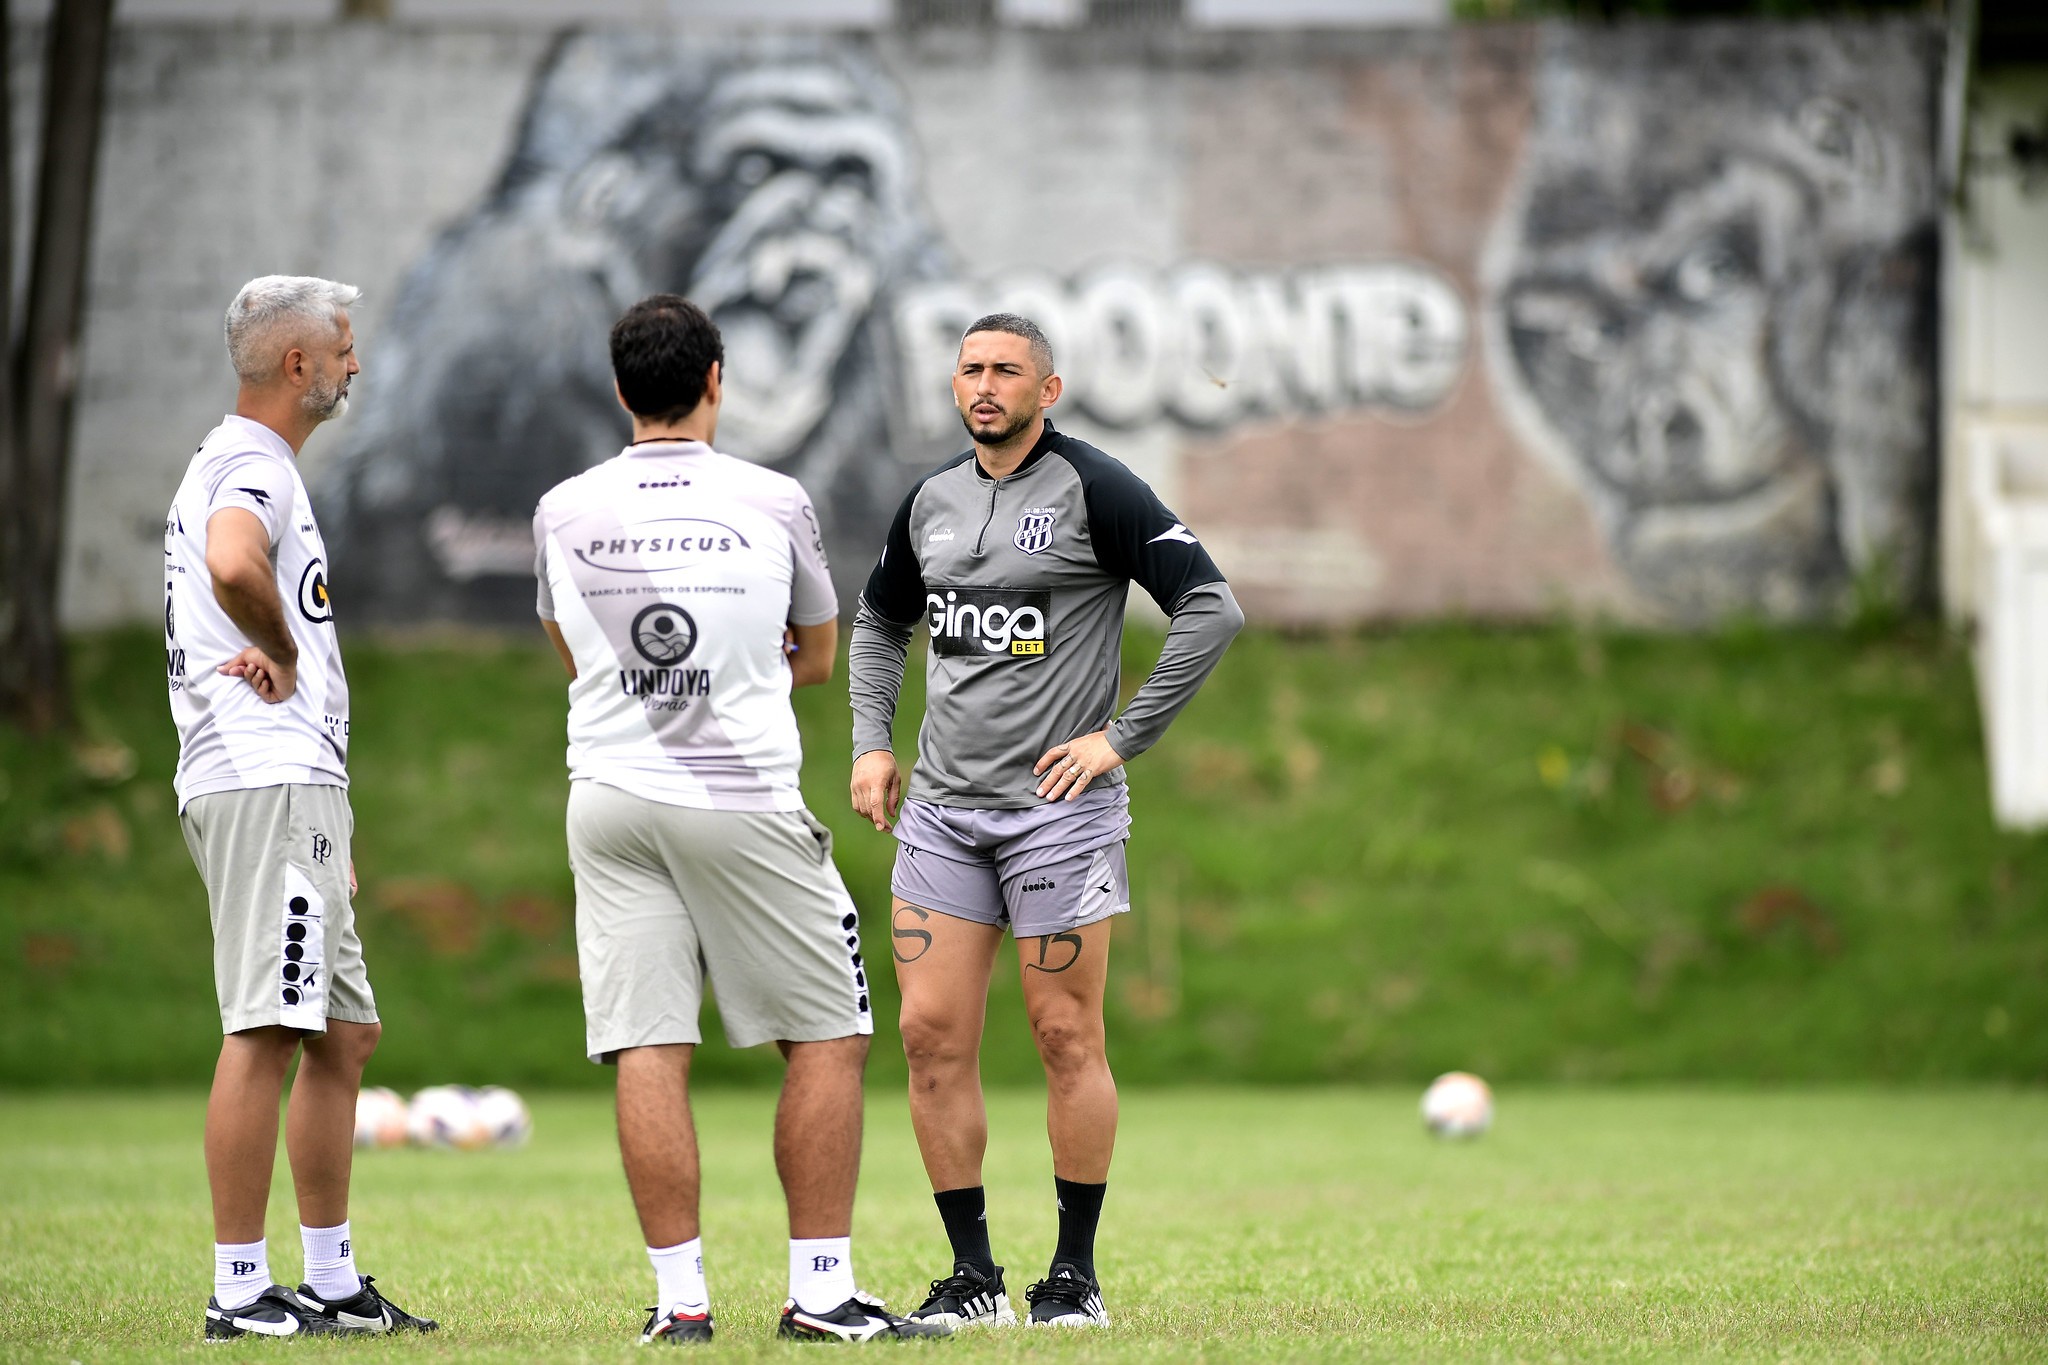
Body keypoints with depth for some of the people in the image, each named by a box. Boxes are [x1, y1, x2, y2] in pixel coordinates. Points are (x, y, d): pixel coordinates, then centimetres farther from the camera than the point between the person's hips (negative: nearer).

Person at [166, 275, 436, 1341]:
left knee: (344, 1033, 14)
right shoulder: (254, 466, -10)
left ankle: (332, 1283, 18)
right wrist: (282, 653, -14)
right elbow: (233, 566, -35)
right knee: (265, 1031, -12)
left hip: (290, 785, 11)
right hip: (269, 783, -11)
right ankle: (239, 1292, -12)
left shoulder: (229, 463, 24)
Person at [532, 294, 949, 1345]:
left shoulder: (564, 513, 3)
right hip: (742, 799, -3)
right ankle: (819, 1289, 3)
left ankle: (679, 1296, -2)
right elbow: (819, 655, 14)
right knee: (828, 1037, 6)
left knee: (649, 1051, 1)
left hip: (609, 795, 3)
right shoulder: (773, 502, -3)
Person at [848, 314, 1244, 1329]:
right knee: (931, 1034, -1)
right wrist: (870, 742, 15)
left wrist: (1121, 738, -12)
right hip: (942, 807, 5)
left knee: (1067, 1036, -2)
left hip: (1057, 805, -5)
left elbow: (1211, 608, -11)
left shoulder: (1092, 489, -6)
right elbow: (880, 622, 29)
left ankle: (1076, 1275, 7)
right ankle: (973, 1278, 6)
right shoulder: (931, 501, 12)